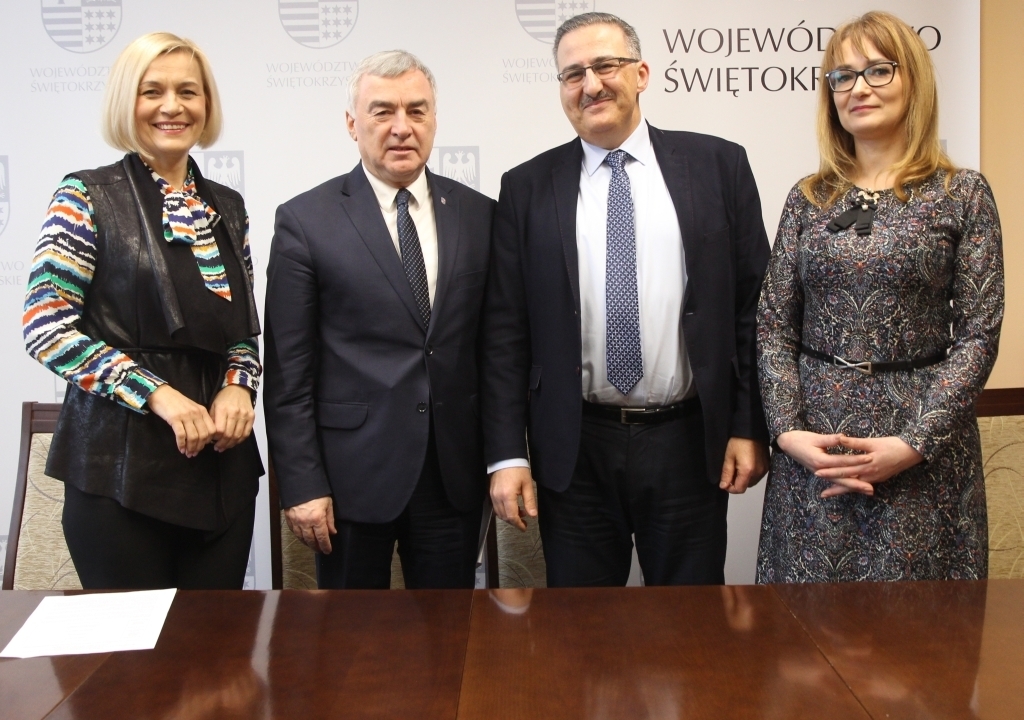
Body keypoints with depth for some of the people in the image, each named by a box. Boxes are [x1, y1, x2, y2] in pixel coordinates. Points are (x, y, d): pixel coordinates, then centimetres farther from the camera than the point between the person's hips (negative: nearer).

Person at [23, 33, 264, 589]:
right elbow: (44, 328, -8)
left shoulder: (227, 208, 12)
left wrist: (239, 386, -4)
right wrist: (155, 392, -15)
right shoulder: (88, 197, -2)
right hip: (121, 461, -4)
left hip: (223, 461, 5)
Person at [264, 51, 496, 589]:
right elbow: (288, 372, -5)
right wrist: (301, 484, -8)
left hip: (457, 473, 3)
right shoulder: (306, 220, -4)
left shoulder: (478, 215, 5)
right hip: (353, 470, -2)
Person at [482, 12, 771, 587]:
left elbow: (753, 303, 2)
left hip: (690, 443, 0)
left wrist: (749, 428, -1)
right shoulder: (528, 188, 2)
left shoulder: (718, 166, 2)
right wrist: (507, 454, -4)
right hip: (573, 450, 1)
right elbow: (505, 329, 1)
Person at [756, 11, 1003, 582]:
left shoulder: (963, 193, -1)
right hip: (814, 439, 2)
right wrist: (787, 430, -8)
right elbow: (774, 327, 4)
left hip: (921, 443, -2)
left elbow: (978, 334, -5)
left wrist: (915, 443, -13)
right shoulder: (808, 199, 6)